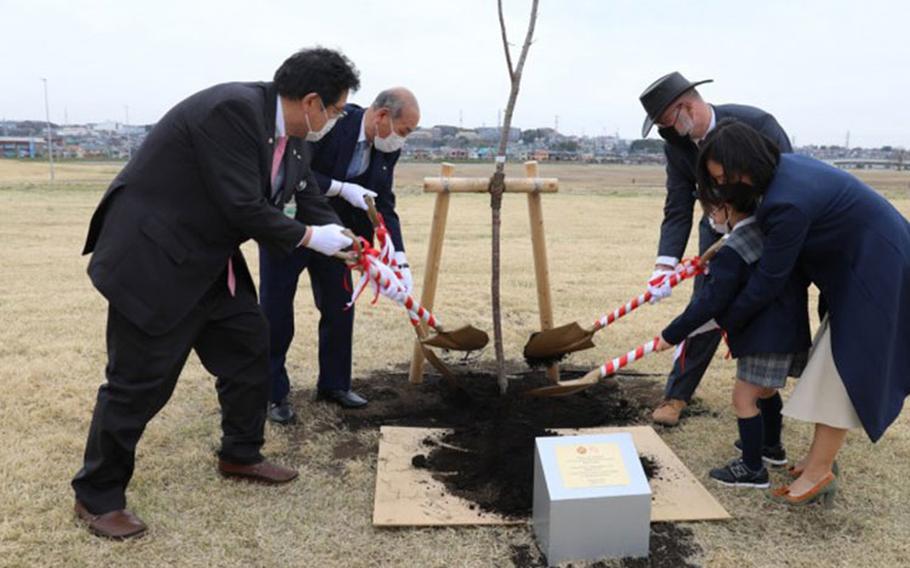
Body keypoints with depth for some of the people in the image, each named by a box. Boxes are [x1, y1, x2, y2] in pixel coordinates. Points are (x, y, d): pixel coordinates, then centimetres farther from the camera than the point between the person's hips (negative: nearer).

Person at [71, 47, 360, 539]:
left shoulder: (289, 134, 3)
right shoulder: (234, 109, -26)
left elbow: (307, 195, 12)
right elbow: (243, 208, -28)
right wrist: (309, 238, -15)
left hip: (211, 261, 10)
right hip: (154, 259, -9)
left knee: (250, 350, 13)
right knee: (139, 382, 0)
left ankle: (239, 456, 32)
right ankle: (96, 495, 20)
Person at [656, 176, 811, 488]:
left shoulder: (732, 251, -19)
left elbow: (710, 301, -20)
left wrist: (672, 334, -13)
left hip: (765, 338, -10)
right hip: (792, 330, 10)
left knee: (744, 397, 0)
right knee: (765, 389, 27)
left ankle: (753, 468, 10)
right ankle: (771, 446, 46)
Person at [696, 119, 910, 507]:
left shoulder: (788, 203, -31)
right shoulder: (784, 166, -4)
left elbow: (768, 280, -23)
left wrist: (723, 323, -11)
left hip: (877, 268, -10)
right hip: (862, 262, 10)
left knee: (843, 367, -3)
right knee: (833, 363, 15)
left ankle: (819, 471, 8)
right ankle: (821, 457, 26)